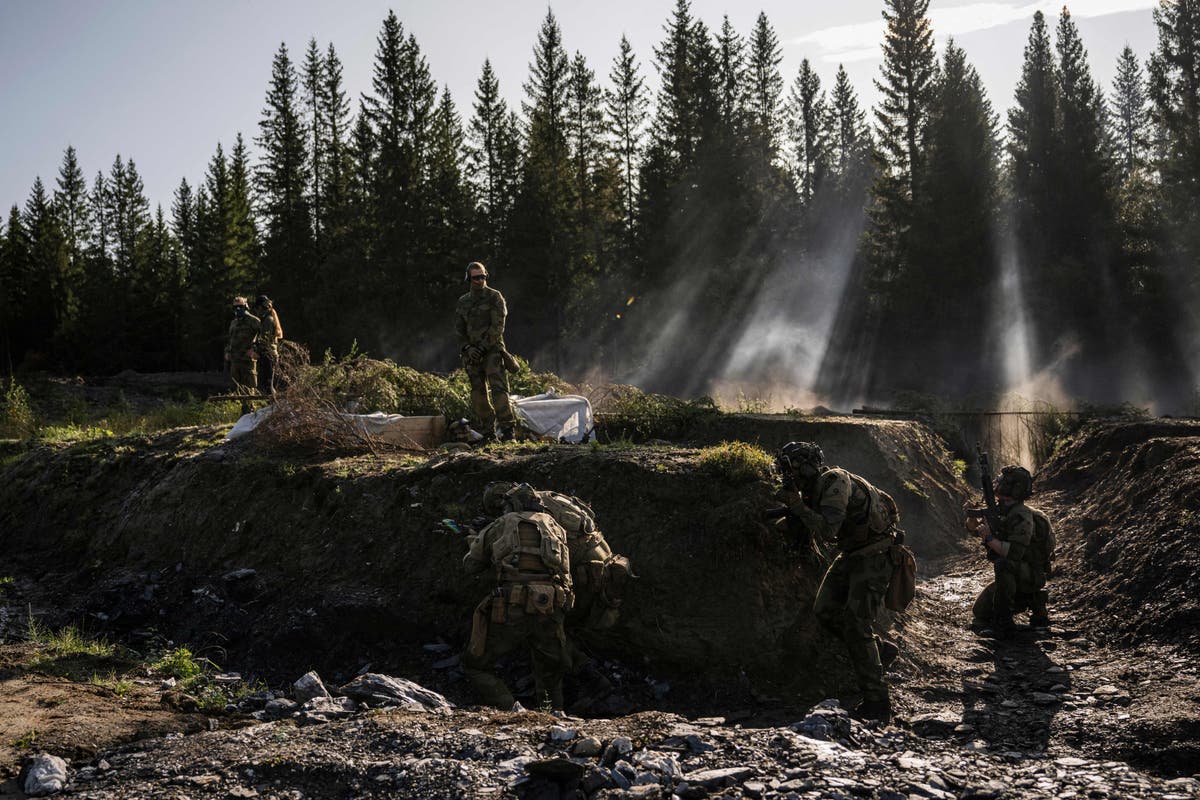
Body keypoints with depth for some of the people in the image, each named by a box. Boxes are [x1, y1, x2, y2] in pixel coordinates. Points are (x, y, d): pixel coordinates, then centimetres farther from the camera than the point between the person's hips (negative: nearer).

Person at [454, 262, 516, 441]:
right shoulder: (463, 302, 13)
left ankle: (507, 429, -19)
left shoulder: (495, 297, -1)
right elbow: (459, 329, 11)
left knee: (498, 389, -16)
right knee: (478, 394, 5)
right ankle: (488, 432, 11)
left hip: (492, 350, -5)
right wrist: (468, 348, -6)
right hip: (472, 353, 5)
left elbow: (497, 327, -8)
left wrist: (482, 347, -14)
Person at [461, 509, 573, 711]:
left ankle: (511, 710, -5)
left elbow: (470, 565, 23)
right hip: (550, 610, 3)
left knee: (475, 664, 14)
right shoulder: (555, 528, 22)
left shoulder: (501, 525, 14)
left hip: (512, 609, -3)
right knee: (550, 676, 22)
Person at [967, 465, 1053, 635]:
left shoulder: (1022, 516, -24)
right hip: (1013, 576, 9)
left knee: (1003, 564, -38)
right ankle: (1030, 601, 19)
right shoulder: (998, 509, 2)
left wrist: (989, 538, -31)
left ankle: (1003, 621, -26)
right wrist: (973, 517, -12)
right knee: (979, 614, 6)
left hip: (1030, 575, -9)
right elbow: (974, 528, 10)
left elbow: (1015, 553, -34)